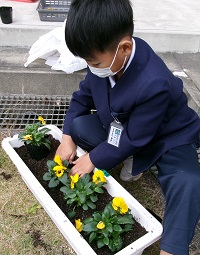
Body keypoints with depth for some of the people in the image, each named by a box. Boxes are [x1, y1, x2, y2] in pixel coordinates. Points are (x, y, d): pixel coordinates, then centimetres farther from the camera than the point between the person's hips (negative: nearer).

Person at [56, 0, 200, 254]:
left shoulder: (154, 84, -39)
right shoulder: (106, 59, -18)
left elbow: (133, 139, -28)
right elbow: (82, 97, -1)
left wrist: (93, 159, -17)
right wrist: (68, 139, -10)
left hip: (165, 138, -6)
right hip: (119, 128, 7)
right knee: (77, 125, -9)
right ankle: (130, 159, -3)